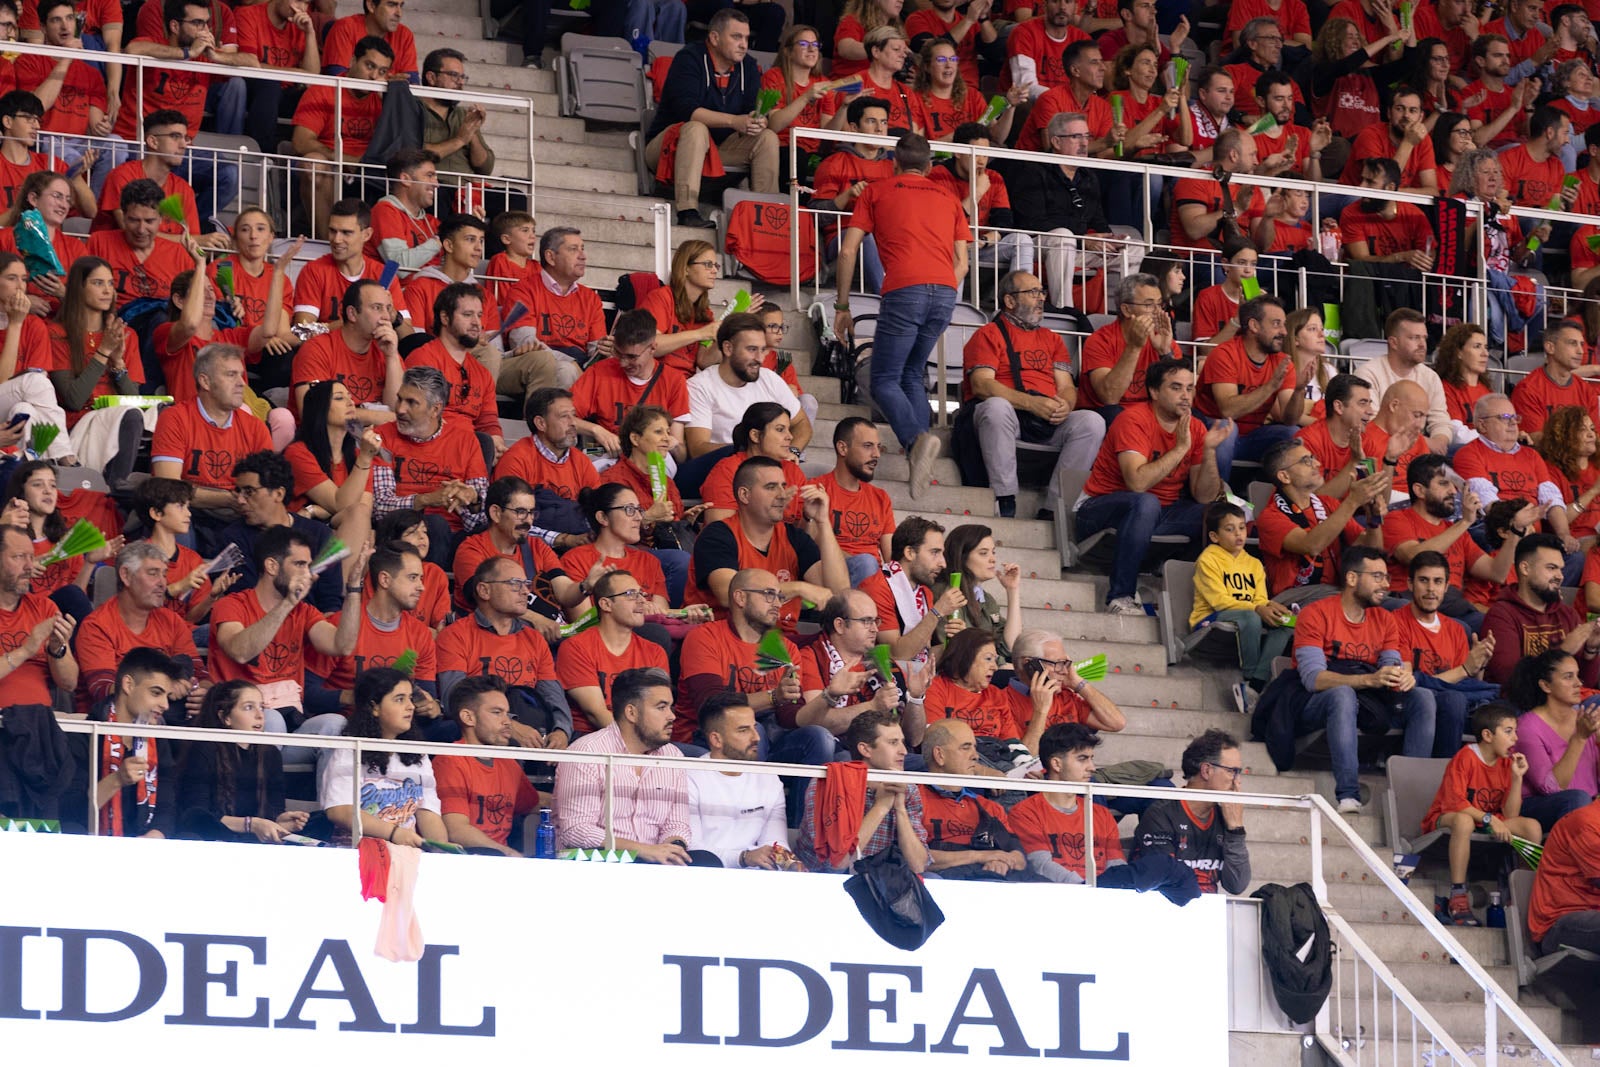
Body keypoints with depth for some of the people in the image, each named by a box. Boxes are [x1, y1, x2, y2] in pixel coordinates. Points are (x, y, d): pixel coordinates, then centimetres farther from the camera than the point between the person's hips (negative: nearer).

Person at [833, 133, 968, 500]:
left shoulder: (877, 191, 17)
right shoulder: (948, 199, 26)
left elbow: (848, 251, 10)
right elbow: (962, 263, 18)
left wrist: (842, 306, 16)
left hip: (905, 290, -4)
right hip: (945, 291, 4)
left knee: (885, 381, -1)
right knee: (912, 374, 19)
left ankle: (916, 439, -30)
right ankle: (920, 455, 3)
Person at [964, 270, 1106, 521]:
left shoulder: (1052, 339, 27)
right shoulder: (989, 335, 9)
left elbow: (1067, 387, 17)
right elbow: (982, 385, -7)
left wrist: (1064, 405, -10)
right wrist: (1031, 403, -18)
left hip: (1049, 421, 4)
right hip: (1008, 415, -4)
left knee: (1092, 422, -23)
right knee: (996, 407, -39)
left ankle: (1053, 507, -27)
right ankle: (1005, 501, -36)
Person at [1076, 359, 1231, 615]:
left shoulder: (1195, 428, 1)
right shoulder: (1134, 420, -18)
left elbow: (1204, 497, -4)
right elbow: (1137, 482, -32)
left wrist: (1209, 450, -18)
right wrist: (1180, 448, -27)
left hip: (1157, 516, 6)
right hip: (1101, 511, -6)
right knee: (1146, 503, -39)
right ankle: (1121, 595, -31)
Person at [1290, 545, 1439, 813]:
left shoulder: (1384, 620, 13)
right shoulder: (1315, 615, -8)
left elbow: (1393, 668, 3)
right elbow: (1313, 678, -20)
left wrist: (1404, 677, -24)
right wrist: (1369, 679, -33)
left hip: (1368, 704, 6)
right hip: (1317, 707, -6)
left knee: (1423, 697, -17)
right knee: (1342, 693, -39)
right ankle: (1348, 796, -48)